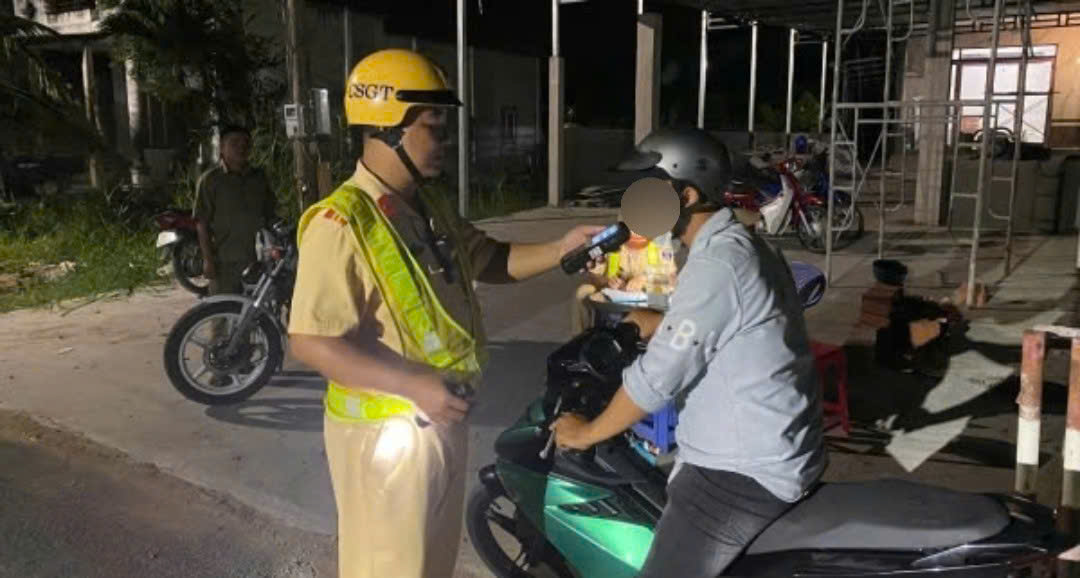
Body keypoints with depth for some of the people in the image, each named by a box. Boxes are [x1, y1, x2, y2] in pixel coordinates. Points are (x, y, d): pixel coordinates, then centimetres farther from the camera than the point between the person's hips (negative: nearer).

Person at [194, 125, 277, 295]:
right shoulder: (210, 180, -2)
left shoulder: (259, 177, 11)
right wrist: (207, 258, -9)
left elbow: (270, 215, 16)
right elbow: (202, 223, -4)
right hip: (225, 261, -4)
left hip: (258, 259, 4)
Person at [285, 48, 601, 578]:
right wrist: (414, 386, -31)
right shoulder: (341, 222, -22)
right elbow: (310, 341, -25)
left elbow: (489, 260, 15)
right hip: (385, 431, -8)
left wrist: (558, 250, -1)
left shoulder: (431, 209, 7)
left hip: (440, 419, 9)